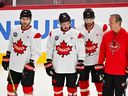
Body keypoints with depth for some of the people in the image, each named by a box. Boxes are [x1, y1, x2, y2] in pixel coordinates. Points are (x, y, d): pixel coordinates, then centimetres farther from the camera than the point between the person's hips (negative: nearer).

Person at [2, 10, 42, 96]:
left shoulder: (35, 34, -13)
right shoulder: (14, 31, 5)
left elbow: (36, 51, -14)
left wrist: (30, 64, -19)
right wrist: (6, 59, 14)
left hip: (27, 67, -5)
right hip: (13, 66, 6)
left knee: (27, 88, 2)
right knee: (11, 86, 14)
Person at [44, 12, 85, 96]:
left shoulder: (77, 34, -7)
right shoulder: (53, 33, 1)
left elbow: (81, 50, -3)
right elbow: (49, 50, 8)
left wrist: (80, 64, -6)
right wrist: (48, 64, 5)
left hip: (72, 68, -2)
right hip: (57, 67, 3)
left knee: (72, 87, 6)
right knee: (57, 86, 12)